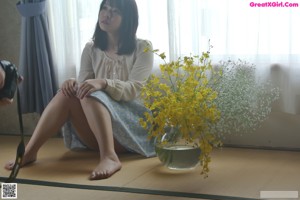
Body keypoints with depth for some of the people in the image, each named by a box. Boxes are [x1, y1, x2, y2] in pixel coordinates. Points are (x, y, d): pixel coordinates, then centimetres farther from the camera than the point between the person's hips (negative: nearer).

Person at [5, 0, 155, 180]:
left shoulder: (142, 48, -1)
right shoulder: (91, 48, 11)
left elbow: (133, 90, -13)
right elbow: (83, 84, 4)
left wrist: (103, 83, -32)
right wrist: (74, 84, -21)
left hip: (132, 124, -4)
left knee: (91, 95, -31)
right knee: (68, 92, -22)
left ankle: (109, 157, -49)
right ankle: (29, 151, -29)